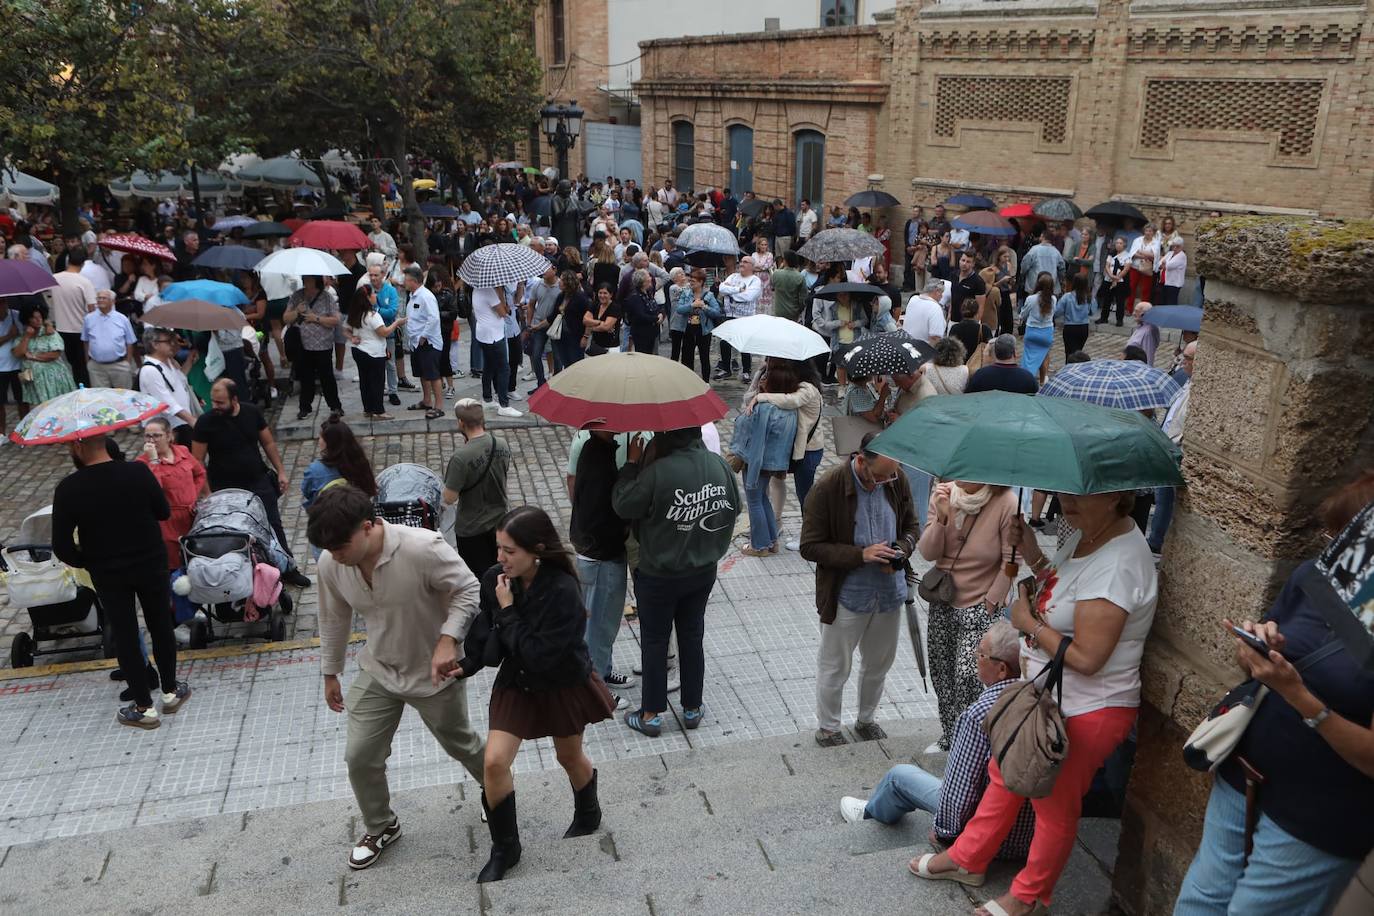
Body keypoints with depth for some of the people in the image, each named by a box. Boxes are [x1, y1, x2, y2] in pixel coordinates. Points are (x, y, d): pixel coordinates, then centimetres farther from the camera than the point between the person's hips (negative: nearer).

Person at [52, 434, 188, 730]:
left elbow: (62, 545, -12)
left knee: (125, 636, 11)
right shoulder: (138, 472, -15)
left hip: (107, 573, -1)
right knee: (161, 627, 17)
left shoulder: (68, 489, -17)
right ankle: (171, 691, 30)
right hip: (151, 565, 1)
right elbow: (164, 513, -2)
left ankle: (144, 707, 19)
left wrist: (85, 562, 6)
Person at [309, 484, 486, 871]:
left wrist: (447, 640, -35)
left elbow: (469, 591, -22)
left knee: (459, 744, 16)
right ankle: (380, 828, 31)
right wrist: (330, 673, 12)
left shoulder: (423, 549, -33)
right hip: (378, 672, 4)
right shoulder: (330, 564, -15)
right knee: (360, 756, 3)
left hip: (434, 672, -4)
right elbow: (334, 619, 2)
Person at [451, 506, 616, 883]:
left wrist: (508, 612, -30)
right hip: (517, 684, 4)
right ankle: (504, 848, 16)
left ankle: (588, 814, 52)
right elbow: (484, 633, 0)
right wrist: (467, 664, -15)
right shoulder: (494, 579, -16)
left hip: (563, 686, -3)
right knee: (493, 761, -7)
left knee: (569, 756, 19)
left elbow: (540, 656, -31)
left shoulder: (563, 591, -32)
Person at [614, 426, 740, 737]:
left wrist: (632, 463, -7)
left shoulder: (657, 472, -27)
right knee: (692, 636, 19)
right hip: (704, 571, 5)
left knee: (654, 641, 11)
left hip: (659, 575, -5)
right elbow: (734, 508, 4)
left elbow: (622, 505, -16)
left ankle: (651, 714, 21)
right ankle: (692, 709, 30)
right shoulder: (720, 465, -9)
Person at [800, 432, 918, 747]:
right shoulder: (828, 487, -22)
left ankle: (867, 720, 46)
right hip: (846, 595, -5)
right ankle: (827, 729, 34)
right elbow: (810, 547, -18)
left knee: (879, 662, 22)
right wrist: (861, 555, -27)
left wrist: (901, 550, -15)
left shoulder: (896, 479, -7)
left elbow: (911, 526, 7)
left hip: (889, 591, 5)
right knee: (834, 667, 12)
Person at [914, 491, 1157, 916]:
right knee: (1004, 774, 23)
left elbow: (1085, 657, -29)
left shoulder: (1118, 563, -31)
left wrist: (1029, 622, -16)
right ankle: (967, 858, 44)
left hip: (1084, 715, -9)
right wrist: (1033, 555, -5)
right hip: (1045, 694, 9)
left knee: (1054, 806, 14)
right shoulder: (1087, 533, -2)